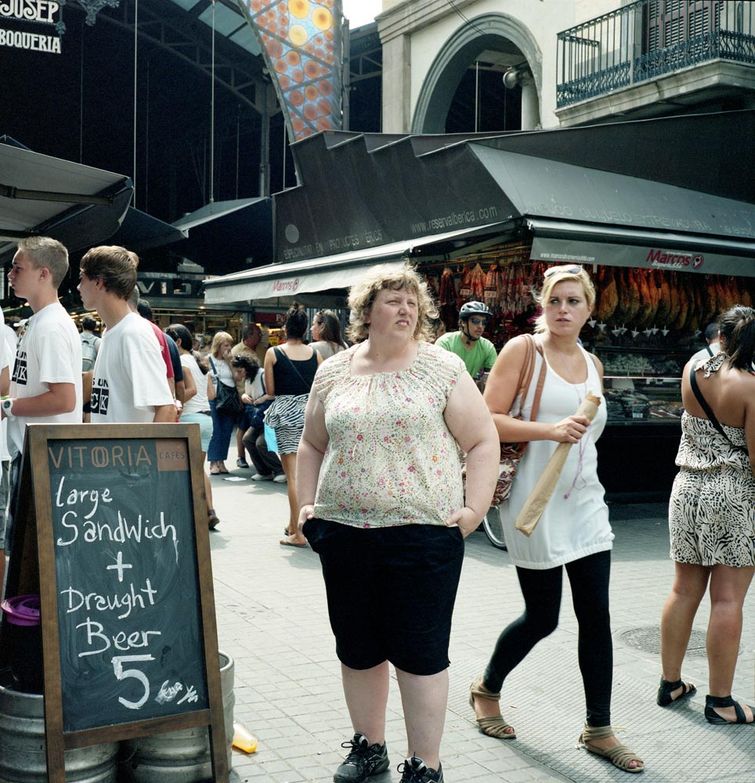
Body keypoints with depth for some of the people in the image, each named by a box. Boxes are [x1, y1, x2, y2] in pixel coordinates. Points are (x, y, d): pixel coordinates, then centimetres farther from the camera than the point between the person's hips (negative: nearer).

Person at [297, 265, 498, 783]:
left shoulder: (443, 368, 0)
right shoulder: (333, 374, 9)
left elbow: (483, 440, -1)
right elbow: (312, 445, 18)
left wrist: (474, 508, -9)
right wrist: (308, 504, 7)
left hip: (422, 533, -3)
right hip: (344, 533, 4)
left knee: (420, 653, 2)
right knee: (358, 649, 14)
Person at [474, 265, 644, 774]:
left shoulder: (593, 365, 12)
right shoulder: (522, 349, -7)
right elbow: (487, 421, -14)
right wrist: (550, 430, -23)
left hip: (585, 500, 6)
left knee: (596, 616, 5)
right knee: (542, 617, 4)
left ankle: (599, 729, 19)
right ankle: (487, 689, 31)